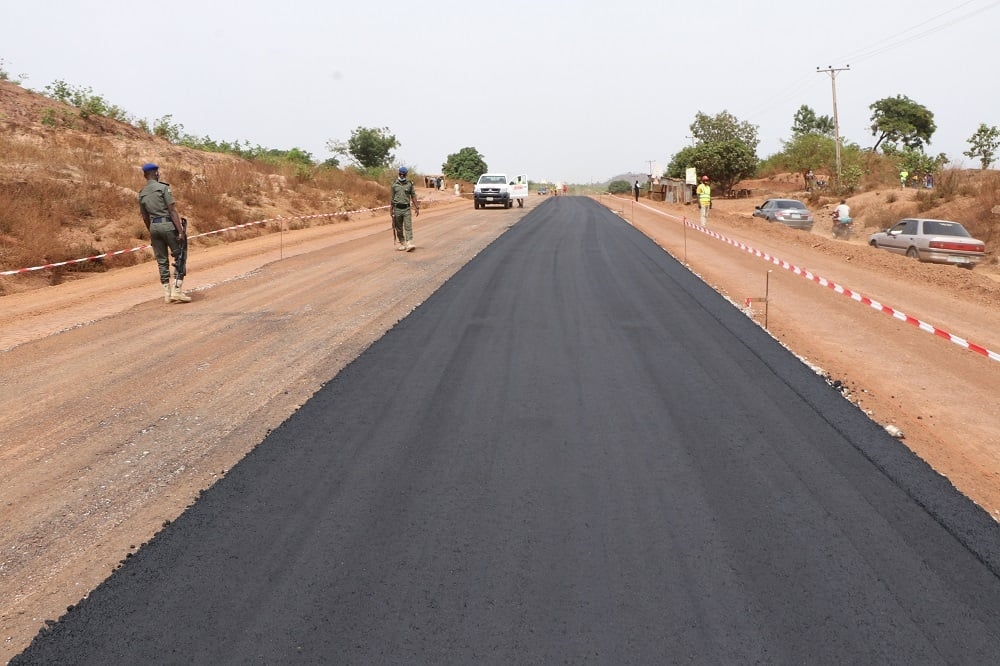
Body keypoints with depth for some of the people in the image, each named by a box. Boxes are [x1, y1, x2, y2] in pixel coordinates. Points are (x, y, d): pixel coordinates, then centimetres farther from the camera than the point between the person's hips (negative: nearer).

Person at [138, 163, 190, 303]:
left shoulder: (141, 194, 11)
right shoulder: (163, 188, -7)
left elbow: (145, 217, 15)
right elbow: (172, 210, -14)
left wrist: (151, 233, 25)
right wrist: (181, 231, -16)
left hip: (154, 227, 6)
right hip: (168, 224, -6)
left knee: (162, 261, 10)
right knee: (180, 257, 1)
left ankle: (167, 294, 11)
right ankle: (176, 290, -8)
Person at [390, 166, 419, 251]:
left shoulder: (409, 183, 2)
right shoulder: (394, 183, 4)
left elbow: (413, 196, 5)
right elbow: (392, 197, 9)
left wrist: (416, 207, 0)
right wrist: (391, 209, 10)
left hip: (406, 208, -1)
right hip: (397, 208, 1)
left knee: (408, 226, -11)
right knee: (399, 228, 7)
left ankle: (409, 244, -18)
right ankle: (401, 244, 17)